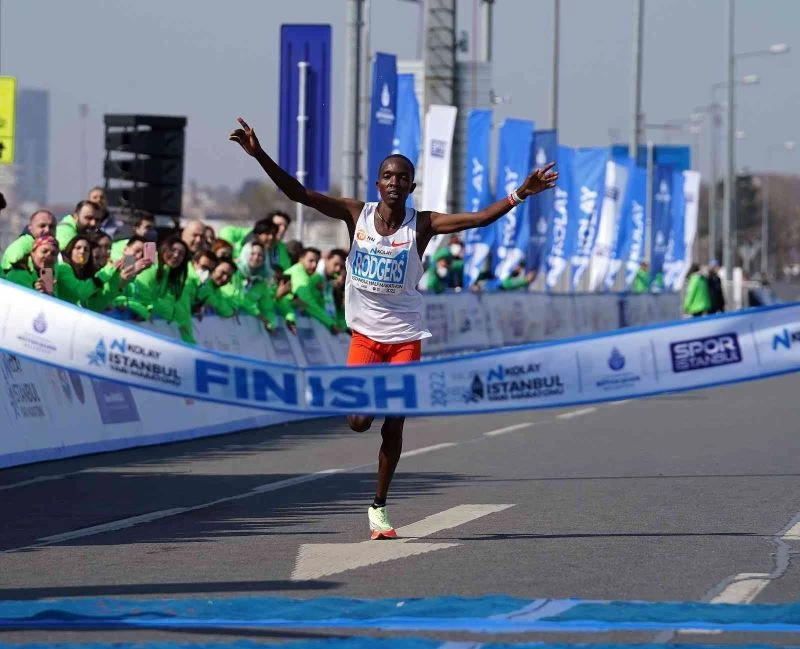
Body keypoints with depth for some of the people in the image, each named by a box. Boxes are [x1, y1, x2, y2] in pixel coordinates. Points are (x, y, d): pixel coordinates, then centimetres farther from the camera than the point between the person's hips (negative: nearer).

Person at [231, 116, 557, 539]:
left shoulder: (421, 225, -7)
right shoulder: (356, 215, -6)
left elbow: (479, 219, -16)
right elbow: (298, 193, -12)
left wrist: (520, 195, -30)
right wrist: (259, 155, -23)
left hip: (405, 336, 0)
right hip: (365, 334, 0)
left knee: (393, 425, 1)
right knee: (359, 422, -11)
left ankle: (379, 507, 16)